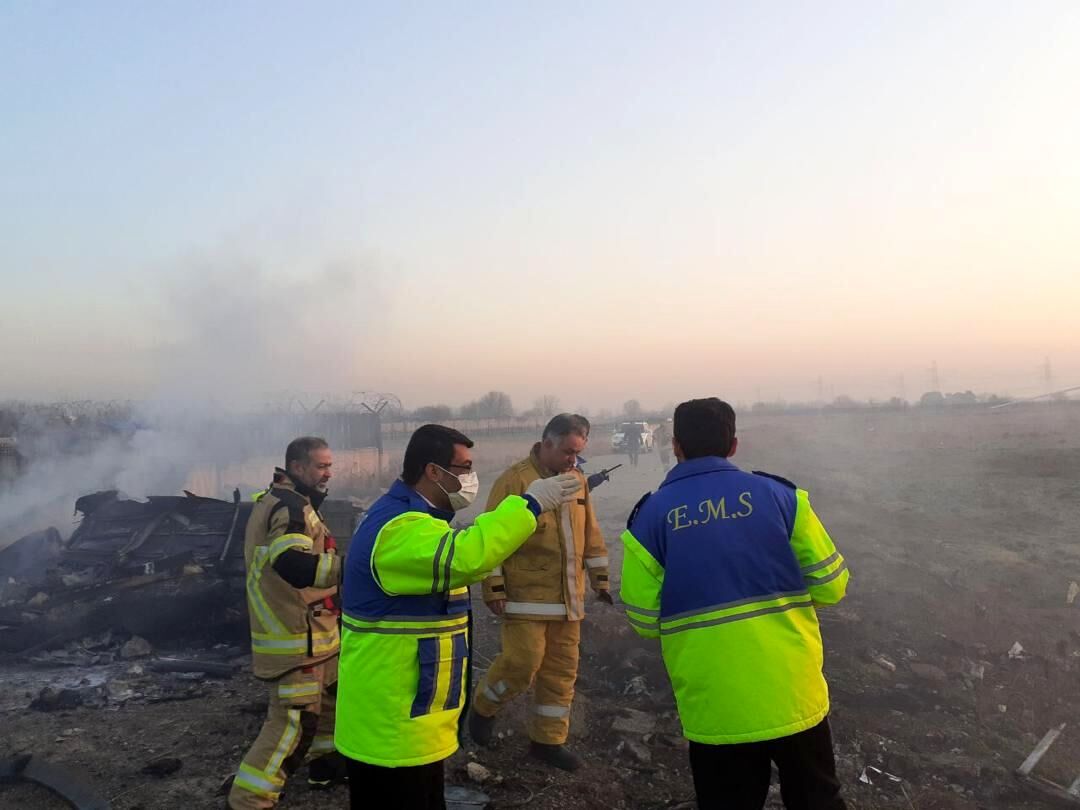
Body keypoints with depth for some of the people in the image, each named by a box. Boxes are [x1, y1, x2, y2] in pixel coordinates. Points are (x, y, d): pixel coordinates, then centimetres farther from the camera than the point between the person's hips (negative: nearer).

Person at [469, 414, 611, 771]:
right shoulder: (514, 481, -11)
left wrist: (600, 579, 17)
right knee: (523, 661, -9)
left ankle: (548, 740, 24)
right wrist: (494, 588, -14)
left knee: (561, 669, 10)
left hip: (567, 597, 7)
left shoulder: (577, 480, 9)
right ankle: (484, 707, 20)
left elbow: (591, 533, 17)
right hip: (527, 595, -6)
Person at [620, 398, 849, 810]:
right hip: (793, 697, 1)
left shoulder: (650, 516, -5)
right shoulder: (779, 493, -3)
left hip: (714, 710, 0)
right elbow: (830, 586, 0)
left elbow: (644, 620, -4)